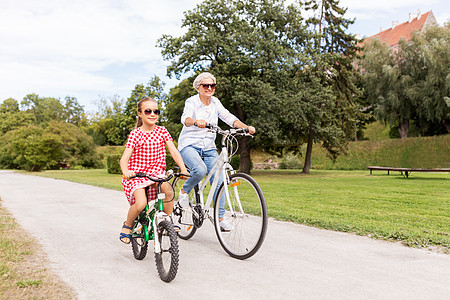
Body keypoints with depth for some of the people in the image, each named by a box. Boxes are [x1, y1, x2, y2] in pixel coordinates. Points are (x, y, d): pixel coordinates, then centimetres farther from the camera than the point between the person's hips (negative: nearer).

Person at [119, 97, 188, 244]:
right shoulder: (135, 134, -5)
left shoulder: (162, 131, 3)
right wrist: (125, 171, -35)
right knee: (141, 204, -25)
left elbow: (174, 151, -3)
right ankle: (127, 226, 6)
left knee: (168, 190, -29)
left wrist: (183, 168, -20)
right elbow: (125, 157, -13)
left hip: (156, 173, 3)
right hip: (136, 175, -2)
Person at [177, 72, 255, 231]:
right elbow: (185, 118, -28)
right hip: (189, 145, -5)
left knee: (218, 180, -7)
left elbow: (228, 117, -2)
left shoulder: (215, 103, 7)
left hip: (209, 148, 5)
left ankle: (220, 217, 4)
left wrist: (246, 127, -19)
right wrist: (196, 122, -52)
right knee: (200, 170, -32)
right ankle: (184, 191, -1)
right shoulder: (192, 102, -9)